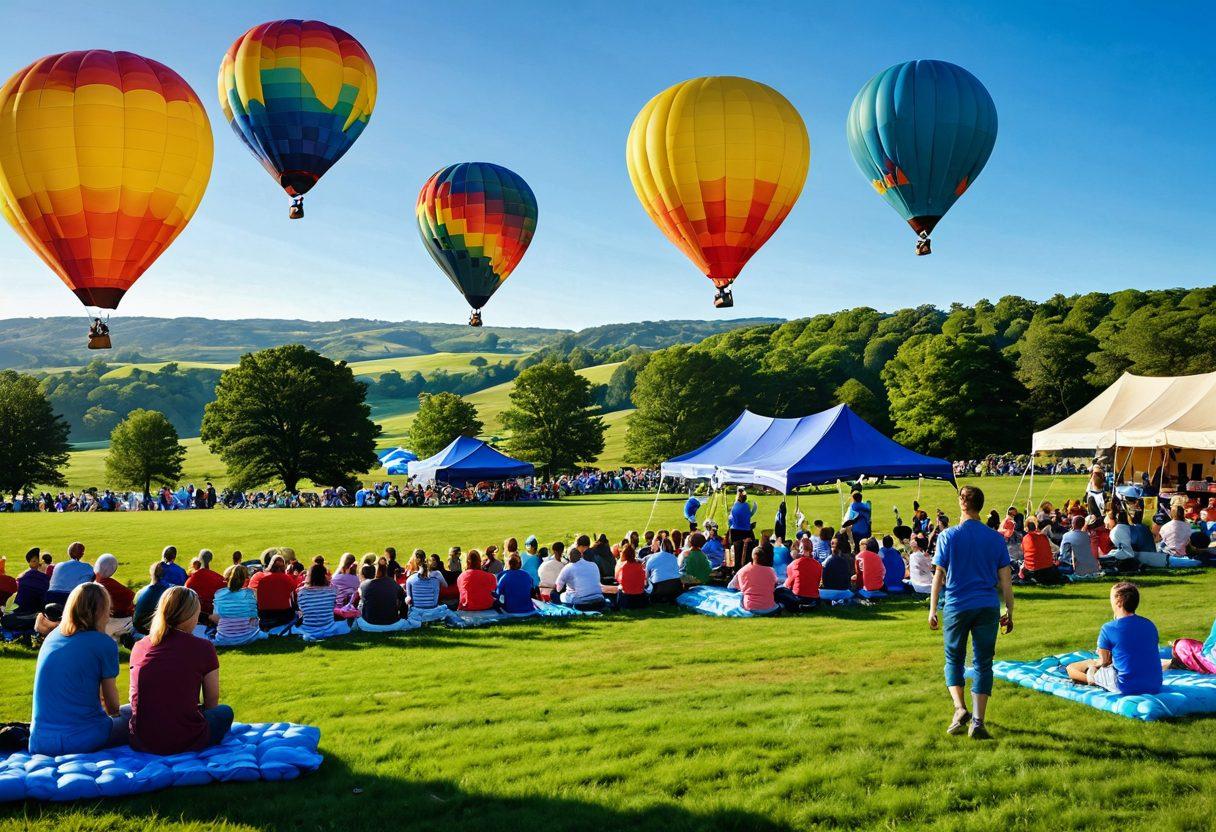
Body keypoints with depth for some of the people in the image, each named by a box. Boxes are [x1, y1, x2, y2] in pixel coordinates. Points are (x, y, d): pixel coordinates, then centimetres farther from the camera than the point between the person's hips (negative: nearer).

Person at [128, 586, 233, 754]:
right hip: (186, 743, -3)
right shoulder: (203, 647, -7)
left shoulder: (139, 647, 4)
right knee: (225, 712, 28)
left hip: (141, 743, 3)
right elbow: (212, 702, 5)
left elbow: (134, 699, 17)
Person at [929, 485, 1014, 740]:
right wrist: (1009, 611, 12)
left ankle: (960, 708, -5)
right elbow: (1006, 578, 4)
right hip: (988, 607, 2)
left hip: (957, 607, -1)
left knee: (954, 660, 14)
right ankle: (978, 723, 2)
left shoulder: (949, 536, -4)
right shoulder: (996, 538, 3)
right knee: (983, 664, 6)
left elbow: (939, 575, -3)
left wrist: (932, 609, 4)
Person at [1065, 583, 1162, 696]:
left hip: (1127, 688, -6)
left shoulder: (1108, 628, -12)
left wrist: (1096, 663, 23)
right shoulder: (1150, 625, 4)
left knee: (1071, 669, 7)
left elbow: (1105, 661, -2)